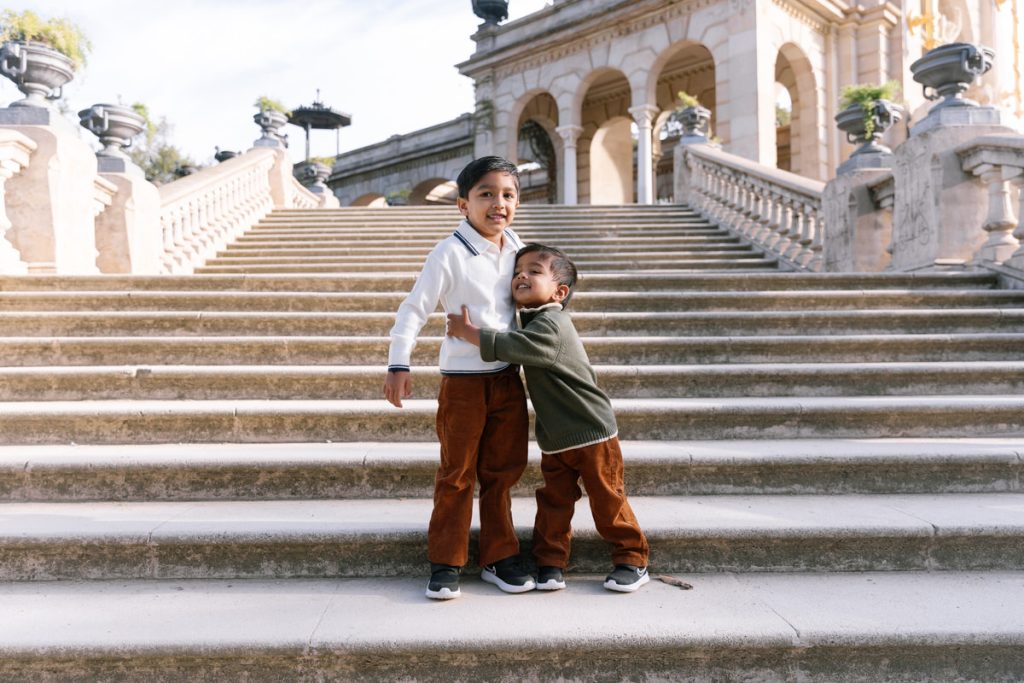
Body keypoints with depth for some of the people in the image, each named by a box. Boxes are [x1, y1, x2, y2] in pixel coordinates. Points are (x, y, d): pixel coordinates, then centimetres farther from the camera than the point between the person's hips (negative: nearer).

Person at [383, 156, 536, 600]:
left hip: (508, 377, 5)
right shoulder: (450, 253, -12)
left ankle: (499, 558, 26)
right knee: (457, 475, 5)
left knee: (502, 472, 13)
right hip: (463, 380, -5)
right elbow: (414, 310, -14)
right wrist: (398, 365, -20)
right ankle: (445, 564, 18)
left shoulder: (515, 248, 5)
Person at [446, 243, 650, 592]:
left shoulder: (550, 325, -22)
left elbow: (510, 346, -33)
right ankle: (550, 563, 18)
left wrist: (468, 332, -22)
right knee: (553, 501, 8)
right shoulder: (529, 320, 8)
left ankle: (633, 559, 20)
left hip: (591, 432, -7)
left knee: (608, 501, 5)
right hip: (554, 439, 8)